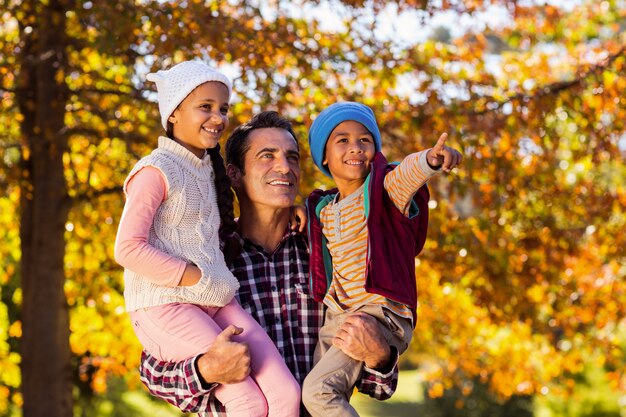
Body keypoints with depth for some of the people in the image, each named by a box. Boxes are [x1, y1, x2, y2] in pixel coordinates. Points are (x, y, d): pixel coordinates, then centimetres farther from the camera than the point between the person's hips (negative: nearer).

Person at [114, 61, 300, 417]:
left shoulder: (208, 169, 19)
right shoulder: (156, 171, -6)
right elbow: (128, 248, -14)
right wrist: (199, 279, -15)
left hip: (215, 303, 8)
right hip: (165, 304, -7)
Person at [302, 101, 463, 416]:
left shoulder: (382, 190, -8)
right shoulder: (322, 210, 12)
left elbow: (404, 176, -33)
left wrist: (430, 159, -56)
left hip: (381, 313, -8)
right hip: (336, 316, 8)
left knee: (319, 389, -22)